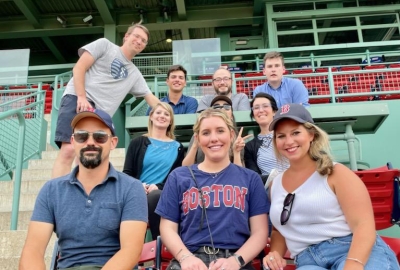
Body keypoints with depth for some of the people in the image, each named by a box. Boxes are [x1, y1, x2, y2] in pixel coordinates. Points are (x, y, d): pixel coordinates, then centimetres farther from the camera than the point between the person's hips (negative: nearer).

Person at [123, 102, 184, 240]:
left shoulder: (177, 147, 16)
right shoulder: (138, 142, 16)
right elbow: (127, 173, 10)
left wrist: (158, 186, -12)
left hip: (161, 194, 0)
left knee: (155, 197, -38)